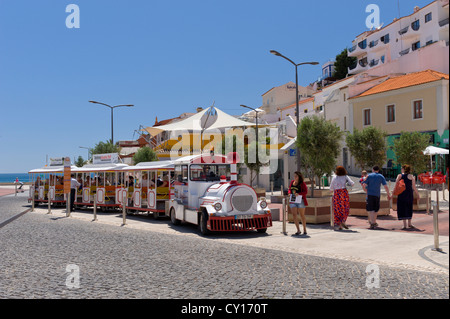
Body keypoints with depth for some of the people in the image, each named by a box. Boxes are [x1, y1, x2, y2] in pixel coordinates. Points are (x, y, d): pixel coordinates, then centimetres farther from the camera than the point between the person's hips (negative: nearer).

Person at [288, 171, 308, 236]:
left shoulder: (302, 183, -5)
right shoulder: (292, 182, 11)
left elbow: (305, 191, -12)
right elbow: (289, 189, 22)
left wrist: (298, 194, -25)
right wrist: (289, 193, 1)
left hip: (300, 201, -4)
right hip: (292, 201, 4)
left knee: (302, 215, 6)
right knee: (294, 215, -5)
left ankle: (304, 229, 21)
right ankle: (298, 230, -1)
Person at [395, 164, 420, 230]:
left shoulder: (399, 176, -1)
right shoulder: (411, 176, -1)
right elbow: (414, 187, -3)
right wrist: (418, 194, 6)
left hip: (401, 194, -1)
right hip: (409, 194, 1)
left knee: (402, 208, 5)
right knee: (409, 208, 16)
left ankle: (404, 225, 1)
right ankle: (409, 224, 25)